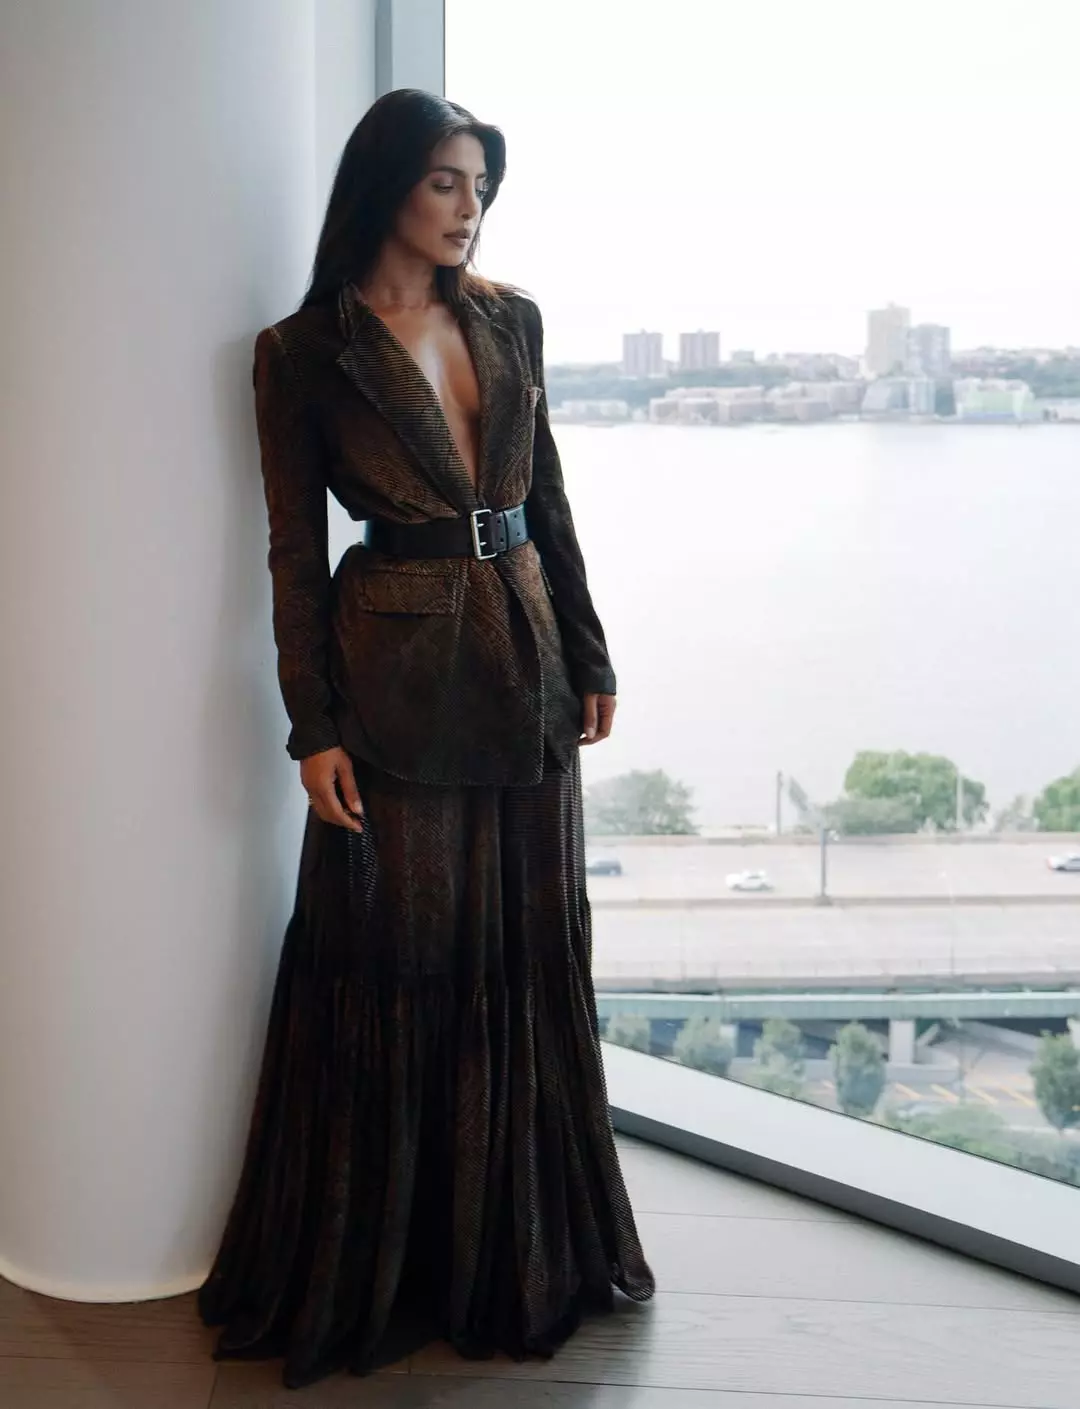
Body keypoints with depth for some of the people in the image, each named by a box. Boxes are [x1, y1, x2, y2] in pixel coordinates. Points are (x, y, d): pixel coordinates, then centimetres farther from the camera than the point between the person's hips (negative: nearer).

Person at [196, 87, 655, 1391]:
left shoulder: (508, 321, 9)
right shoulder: (305, 350, -4)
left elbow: (549, 501, 13)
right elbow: (295, 549, -5)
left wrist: (587, 657, 10)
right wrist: (314, 727, -10)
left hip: (522, 658, 5)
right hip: (397, 670, -5)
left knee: (529, 953, 11)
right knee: (393, 962, 3)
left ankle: (526, 1245, 30)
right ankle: (374, 1262, 21)